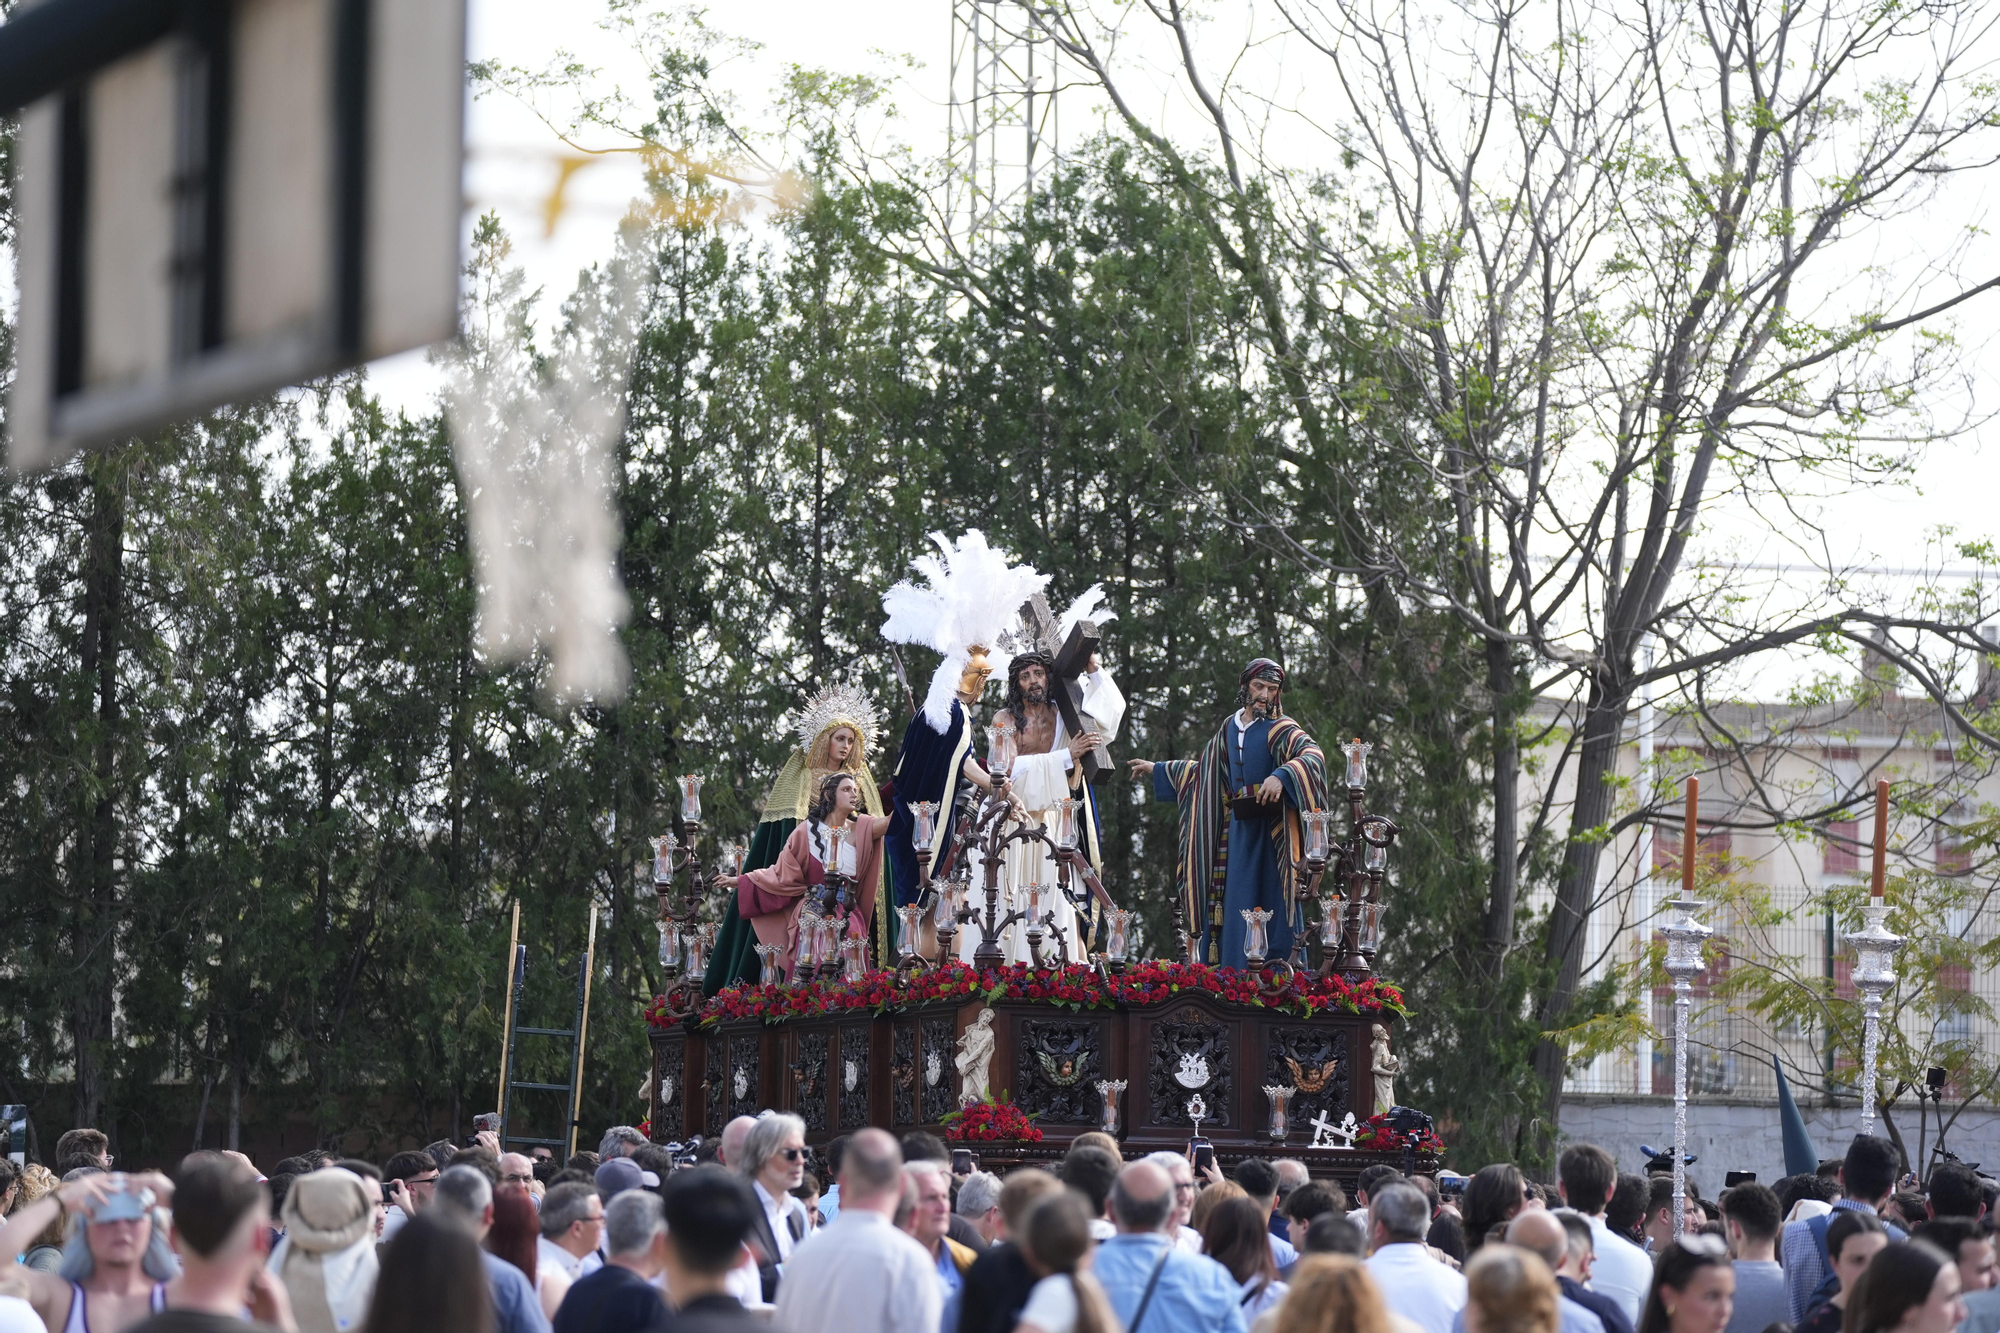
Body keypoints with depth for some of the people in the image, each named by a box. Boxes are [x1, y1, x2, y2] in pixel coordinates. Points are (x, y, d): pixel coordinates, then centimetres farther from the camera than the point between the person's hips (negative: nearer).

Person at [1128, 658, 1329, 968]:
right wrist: (1158, 770, 38)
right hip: (1237, 828, 6)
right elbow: (1206, 769, 31)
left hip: (1271, 833, -6)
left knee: (1272, 906, -8)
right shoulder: (1229, 729, 14)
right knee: (1232, 906, 5)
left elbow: (1313, 756, -25)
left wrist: (1281, 776, -42)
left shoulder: (1280, 729, -6)